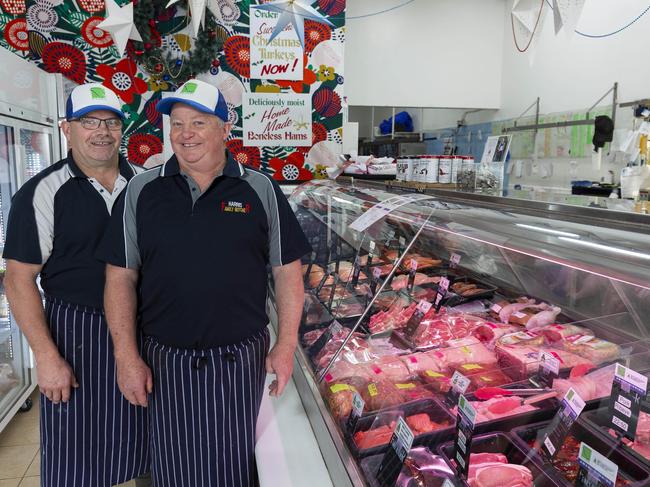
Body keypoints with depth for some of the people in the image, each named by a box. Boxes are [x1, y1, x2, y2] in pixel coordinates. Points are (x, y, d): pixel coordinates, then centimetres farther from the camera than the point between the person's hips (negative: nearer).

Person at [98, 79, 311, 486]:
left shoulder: (261, 190, -3)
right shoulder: (142, 190, 0)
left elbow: (287, 272, -1)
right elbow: (121, 276, 1)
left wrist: (286, 346, -4)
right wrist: (127, 357, -4)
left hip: (241, 359, -1)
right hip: (165, 361, 2)